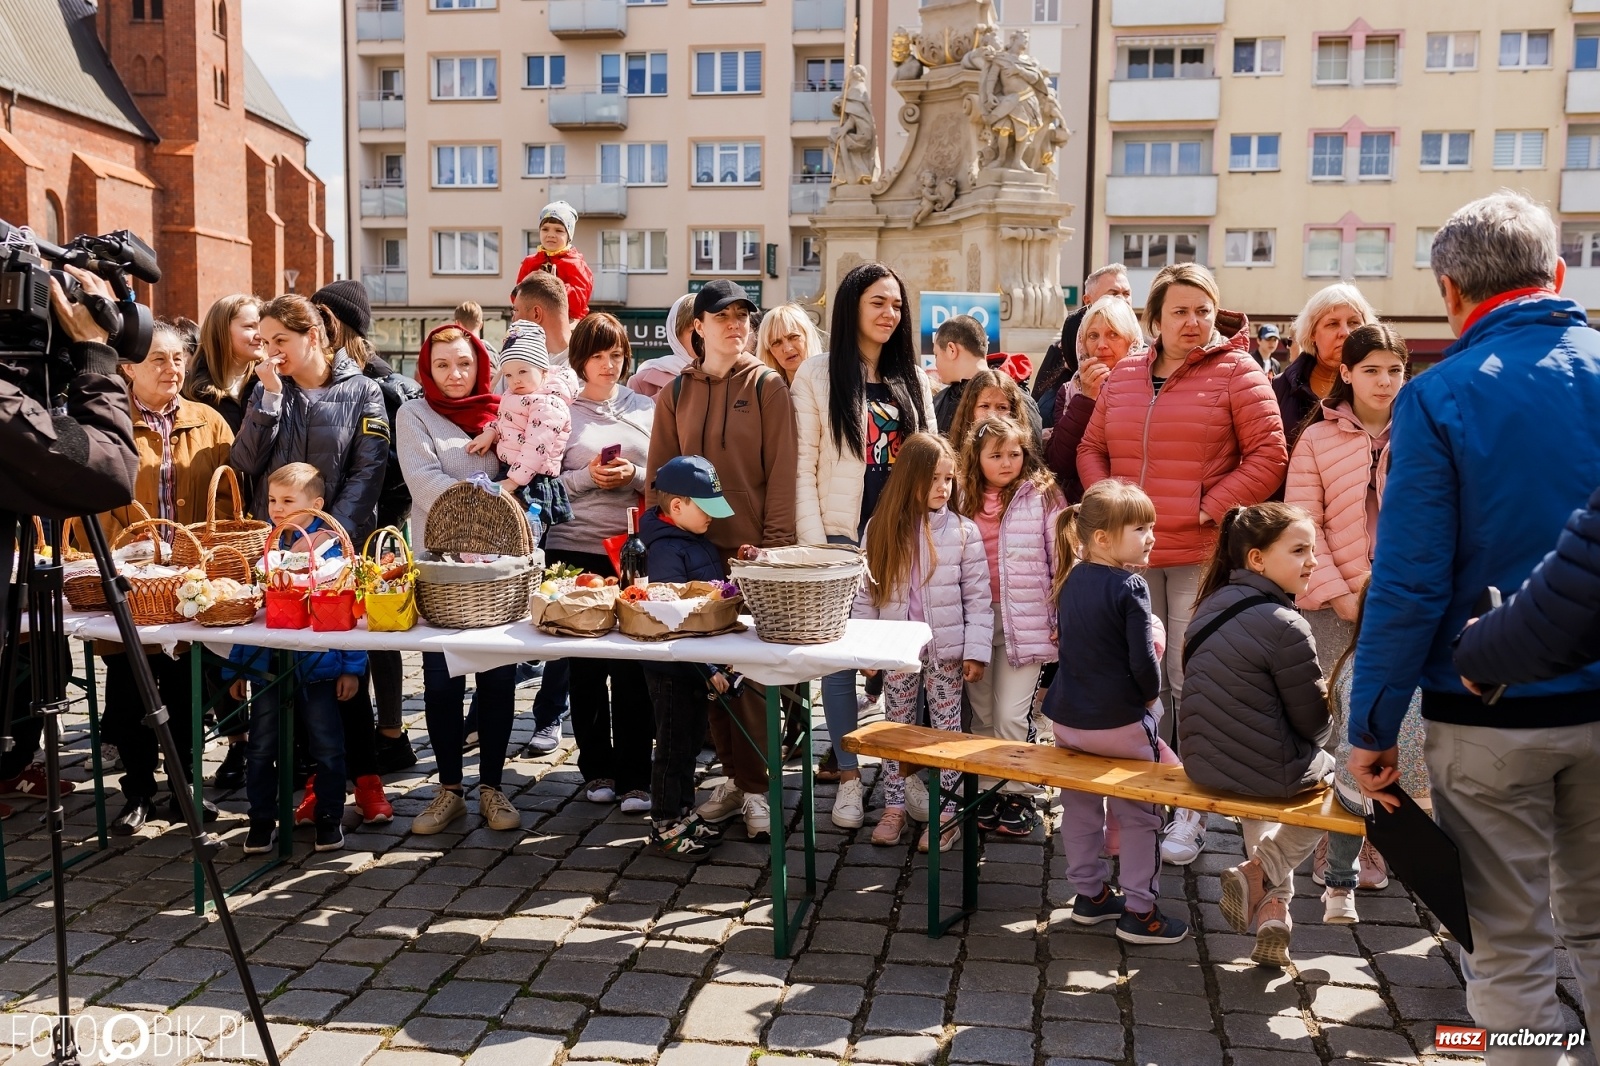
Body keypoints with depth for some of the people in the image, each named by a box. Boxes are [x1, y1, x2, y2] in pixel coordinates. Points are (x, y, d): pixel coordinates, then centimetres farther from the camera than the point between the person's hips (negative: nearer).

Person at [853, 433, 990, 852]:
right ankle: (895, 807, 26)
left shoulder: (963, 532, -8)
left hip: (945, 649, -2)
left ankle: (947, 812, 18)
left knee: (947, 727, 8)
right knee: (896, 726, 13)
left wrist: (976, 651, -10)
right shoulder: (880, 529, -2)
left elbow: (978, 597, -6)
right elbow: (866, 593, 2)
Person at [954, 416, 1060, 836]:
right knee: (981, 715, 11)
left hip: (1024, 622, -4)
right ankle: (988, 790, 24)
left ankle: (1017, 794, 11)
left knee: (1010, 715, -4)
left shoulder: (1041, 497, -6)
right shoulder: (965, 501, 7)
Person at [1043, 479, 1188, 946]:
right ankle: (1138, 911, 11)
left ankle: (1089, 894, 29)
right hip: (1119, 723, -7)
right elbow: (1143, 659, -20)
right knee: (1139, 816, 5)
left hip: (1067, 719, 8)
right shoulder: (1130, 587, -18)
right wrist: (1150, 693, -1)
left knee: (1080, 807, 17)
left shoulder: (1071, 581, 5)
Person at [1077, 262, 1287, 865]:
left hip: (1202, 554, -4)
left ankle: (1193, 813, 11)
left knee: (1192, 684, -1)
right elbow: (1091, 449, 18)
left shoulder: (1236, 372, -2)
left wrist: (1210, 507, -12)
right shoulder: (1123, 377, 12)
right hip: (1132, 553, 5)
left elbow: (1268, 455, -6)